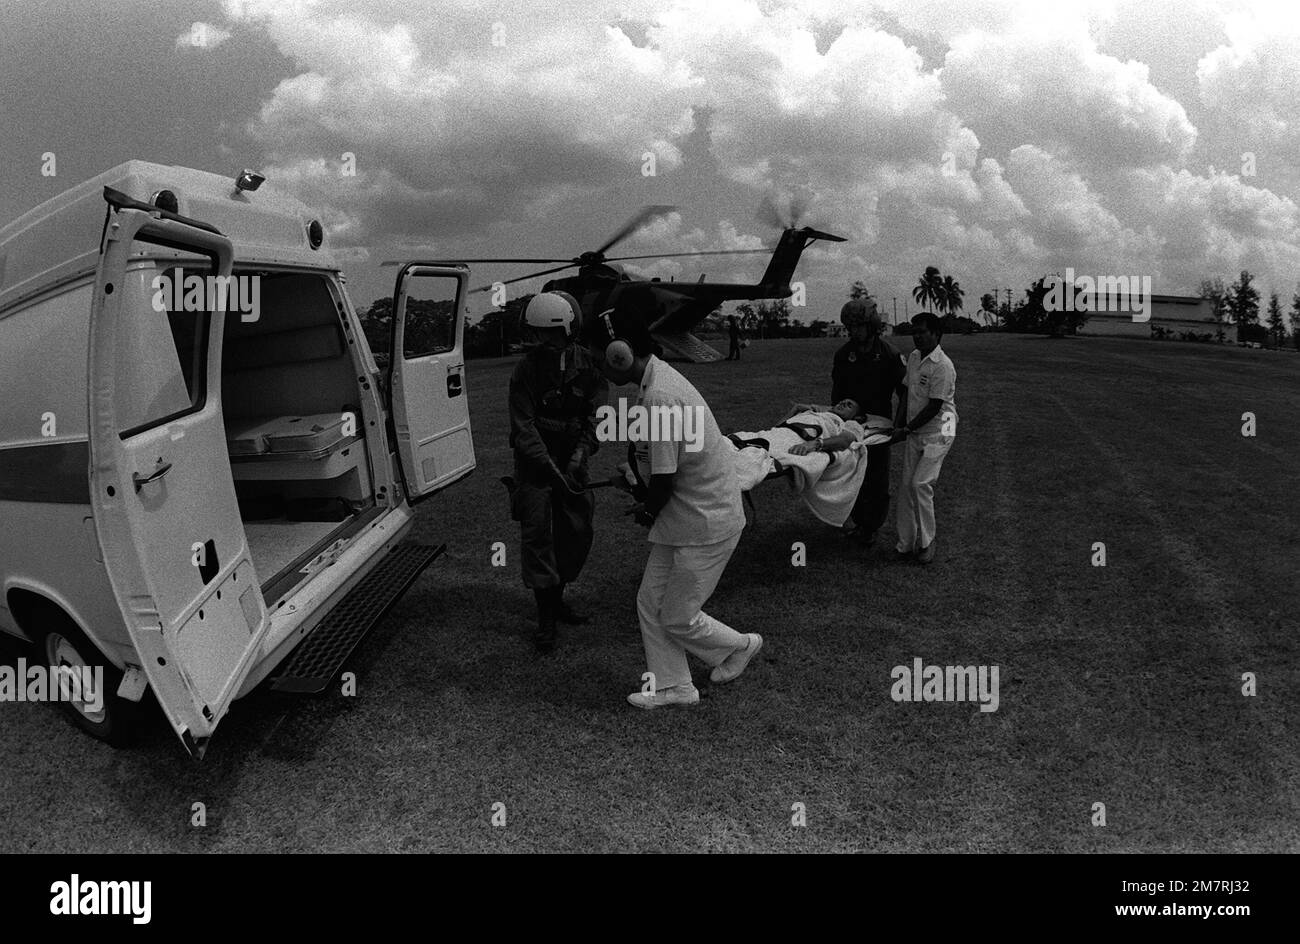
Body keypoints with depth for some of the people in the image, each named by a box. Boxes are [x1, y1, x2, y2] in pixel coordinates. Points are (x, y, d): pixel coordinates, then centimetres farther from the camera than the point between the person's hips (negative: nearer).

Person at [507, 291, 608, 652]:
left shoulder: (587, 363, -5)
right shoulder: (526, 369, -14)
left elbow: (596, 412, -7)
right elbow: (523, 428, -18)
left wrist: (580, 455, -22)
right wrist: (552, 471, -28)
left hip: (571, 458, 4)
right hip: (534, 460, -3)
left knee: (577, 532, 7)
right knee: (536, 531, -8)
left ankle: (557, 598, 27)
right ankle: (546, 616, -1)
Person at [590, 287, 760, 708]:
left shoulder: (660, 397, -27)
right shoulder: (657, 377, 4)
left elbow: (664, 482, -22)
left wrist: (647, 510, -3)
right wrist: (649, 504, 5)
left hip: (706, 522, -9)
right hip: (685, 512, 9)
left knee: (677, 619, 6)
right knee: (650, 603, 13)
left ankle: (740, 646, 31)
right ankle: (673, 686, 26)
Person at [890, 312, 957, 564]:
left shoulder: (942, 366, -18)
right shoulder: (913, 357, 6)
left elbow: (934, 407, -19)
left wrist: (906, 430, -16)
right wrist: (897, 425, 1)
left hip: (938, 433, -7)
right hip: (915, 433, 7)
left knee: (920, 484, -13)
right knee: (906, 486, 4)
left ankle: (926, 542, 3)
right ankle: (906, 544, 12)